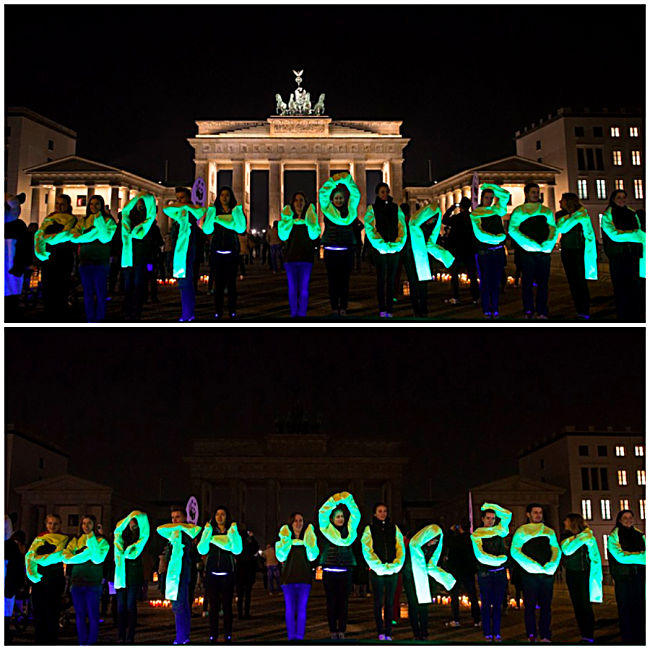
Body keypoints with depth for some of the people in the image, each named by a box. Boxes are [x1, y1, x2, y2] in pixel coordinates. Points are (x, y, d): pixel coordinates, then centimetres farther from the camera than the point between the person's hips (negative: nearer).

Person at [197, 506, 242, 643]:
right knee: (214, 606, 1)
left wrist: (233, 533, -16)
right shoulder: (209, 531, 8)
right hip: (211, 574, 1)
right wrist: (207, 533, -14)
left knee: (227, 606, 1)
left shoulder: (232, 532, 5)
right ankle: (213, 637, 6)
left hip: (227, 574, -1)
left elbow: (237, 550, -9)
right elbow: (202, 550, -5)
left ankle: (228, 636, 6)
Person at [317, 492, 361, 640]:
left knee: (343, 602, 1)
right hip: (329, 571, -2)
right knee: (331, 603, 1)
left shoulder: (349, 530, 11)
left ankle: (341, 632, 5)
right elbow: (322, 513, -4)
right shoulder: (327, 529, 5)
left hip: (345, 571, 2)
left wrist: (349, 500, -1)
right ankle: (333, 632, 6)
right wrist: (334, 500, -7)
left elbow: (356, 515, 7)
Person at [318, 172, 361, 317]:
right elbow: (323, 194, 0)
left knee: (345, 280, 2)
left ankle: (343, 308, 4)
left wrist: (348, 180, 4)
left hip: (346, 250, 1)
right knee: (333, 280, 1)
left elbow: (356, 194, 9)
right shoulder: (328, 210, 7)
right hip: (330, 250, -1)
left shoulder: (349, 210, 9)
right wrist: (333, 181, -2)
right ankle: (334, 308, 4)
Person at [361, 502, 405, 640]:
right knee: (378, 602, 1)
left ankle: (388, 633, 6)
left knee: (389, 602, 3)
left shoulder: (394, 528, 11)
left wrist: (396, 564, -9)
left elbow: (400, 548, 6)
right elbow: (367, 550, -5)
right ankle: (381, 633, 5)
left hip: (392, 571, 2)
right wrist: (379, 565, -13)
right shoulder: (370, 529, 4)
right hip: (377, 571, -2)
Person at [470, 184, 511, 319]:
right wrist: (497, 238, -11)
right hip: (484, 252, -4)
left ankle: (495, 311, 9)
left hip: (498, 252, 4)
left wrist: (489, 186, 12)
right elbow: (479, 234, -10)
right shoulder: (475, 214, 0)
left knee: (496, 283, 5)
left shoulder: (497, 210, 13)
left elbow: (506, 195, 17)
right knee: (486, 283, -3)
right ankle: (486, 312, 1)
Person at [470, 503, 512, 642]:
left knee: (497, 604, 5)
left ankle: (497, 633, 9)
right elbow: (480, 556, -10)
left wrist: (490, 506, 11)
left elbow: (508, 515, 16)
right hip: (485, 573, -3)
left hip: (500, 573, 3)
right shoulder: (476, 535, 0)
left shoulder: (499, 530, 11)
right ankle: (487, 633, 5)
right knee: (486, 604, 1)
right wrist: (499, 559, -13)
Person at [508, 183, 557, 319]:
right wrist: (530, 243, -15)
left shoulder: (546, 211, 17)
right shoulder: (519, 211, 6)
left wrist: (548, 244, -9)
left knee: (543, 282, 0)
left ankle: (542, 312, 1)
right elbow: (513, 230, -5)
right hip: (528, 252, -3)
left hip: (544, 251, 3)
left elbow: (553, 229, 11)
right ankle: (528, 311, 3)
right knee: (527, 281, -2)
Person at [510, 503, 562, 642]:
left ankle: (545, 636, 7)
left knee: (546, 605, 3)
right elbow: (515, 551, -6)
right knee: (530, 605, -2)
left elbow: (556, 550, 9)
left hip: (547, 573, 3)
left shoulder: (549, 531, 16)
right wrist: (532, 565, -15)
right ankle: (531, 635, 5)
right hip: (530, 574, -3)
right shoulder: (521, 531, 4)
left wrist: (551, 565, -11)